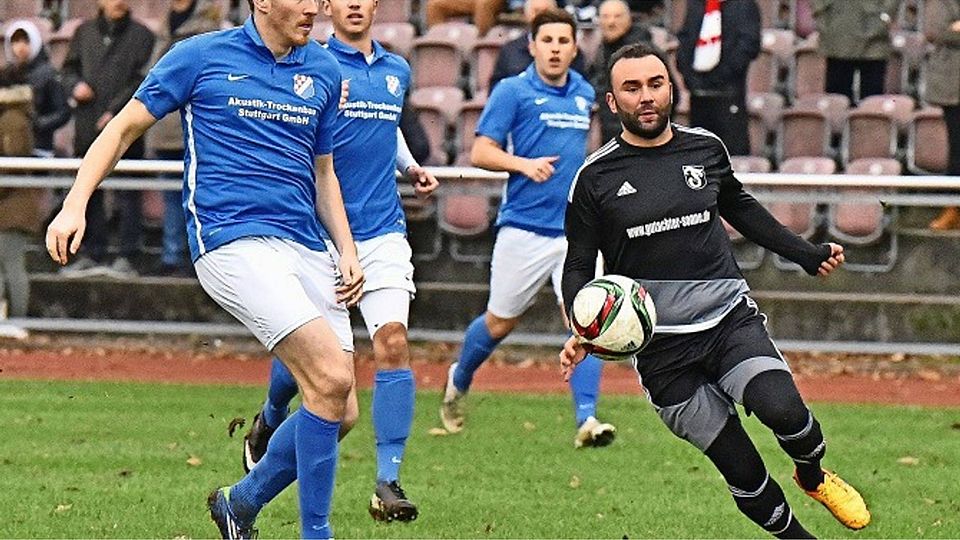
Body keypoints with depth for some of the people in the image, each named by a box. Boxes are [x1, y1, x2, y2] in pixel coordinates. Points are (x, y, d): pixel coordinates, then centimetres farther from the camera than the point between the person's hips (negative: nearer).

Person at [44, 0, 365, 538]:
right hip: (232, 243, -6)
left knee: (336, 411, -1)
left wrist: (348, 250, 10)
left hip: (306, 246, 6)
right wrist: (75, 205, -3)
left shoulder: (324, 70, 14)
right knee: (331, 377, -22)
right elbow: (125, 127, 7)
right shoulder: (202, 56, 0)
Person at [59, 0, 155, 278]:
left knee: (127, 195, -4)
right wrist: (75, 86, -3)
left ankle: (127, 258, -2)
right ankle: (93, 255, 17)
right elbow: (69, 68, 19)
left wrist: (115, 112, -14)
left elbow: (140, 80, -6)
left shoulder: (140, 35, 0)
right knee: (90, 195, 10)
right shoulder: (85, 32, 13)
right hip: (88, 128, 5)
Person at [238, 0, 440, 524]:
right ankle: (270, 420, 43)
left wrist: (412, 168, 15)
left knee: (393, 341, -13)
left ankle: (388, 483, -12)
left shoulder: (397, 70, 13)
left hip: (384, 232, 3)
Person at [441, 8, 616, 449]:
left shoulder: (585, 94, 11)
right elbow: (481, 152, -8)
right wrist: (523, 164, -23)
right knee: (500, 323, 10)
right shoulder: (513, 92, -5)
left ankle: (586, 420, -15)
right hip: (524, 227, -3)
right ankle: (459, 381, 39)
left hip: (576, 230, 3)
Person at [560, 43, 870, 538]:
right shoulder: (596, 178, -2)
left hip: (730, 318, 2)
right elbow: (578, 268, 4)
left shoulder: (706, 149, 7)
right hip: (660, 345, -1)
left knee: (782, 408, -26)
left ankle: (814, 477, 6)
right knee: (742, 473, -5)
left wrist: (806, 254, 26)